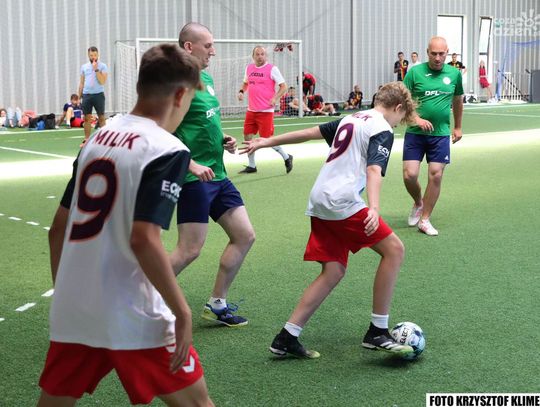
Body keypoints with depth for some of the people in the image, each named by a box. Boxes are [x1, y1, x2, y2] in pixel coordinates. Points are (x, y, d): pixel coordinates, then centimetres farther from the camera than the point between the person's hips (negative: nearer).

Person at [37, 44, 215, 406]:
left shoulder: (98, 137, 9)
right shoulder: (168, 150, -11)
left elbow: (59, 229, 13)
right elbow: (144, 240, -22)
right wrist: (182, 312, -15)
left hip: (71, 311, 7)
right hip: (131, 317, -6)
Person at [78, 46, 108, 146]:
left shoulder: (102, 66, -1)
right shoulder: (84, 67, 10)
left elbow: (102, 81, -12)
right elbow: (81, 83, 14)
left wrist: (96, 69, -16)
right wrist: (79, 97, 9)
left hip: (98, 95, -3)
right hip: (86, 95, 3)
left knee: (101, 118, 0)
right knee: (87, 118, 3)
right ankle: (86, 140, 8)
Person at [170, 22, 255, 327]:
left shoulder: (206, 78, 13)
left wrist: (222, 140, 8)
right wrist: (191, 164, -24)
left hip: (217, 175, 9)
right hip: (194, 178, -9)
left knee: (245, 236, 10)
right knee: (190, 250, -7)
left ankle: (217, 305, 21)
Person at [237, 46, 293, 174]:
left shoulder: (272, 69, -6)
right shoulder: (249, 68, 10)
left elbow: (283, 86, -5)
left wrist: (275, 98, -19)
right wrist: (241, 91, 6)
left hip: (266, 110, -6)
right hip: (251, 110, 6)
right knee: (247, 137, 5)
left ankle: (286, 157, 14)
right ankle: (251, 166, 19)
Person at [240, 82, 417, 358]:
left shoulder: (352, 119, 22)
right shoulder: (383, 130, -3)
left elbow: (308, 133, 27)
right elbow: (374, 170, -20)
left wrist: (266, 142, 34)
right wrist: (374, 208, -34)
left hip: (319, 202, 9)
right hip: (343, 202, -9)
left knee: (333, 272, 9)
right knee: (394, 249, -4)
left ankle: (286, 338, 6)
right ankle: (377, 332, -3)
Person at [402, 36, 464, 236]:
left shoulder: (454, 74, 4)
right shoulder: (415, 72, -5)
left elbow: (457, 101, 19)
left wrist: (458, 127, 23)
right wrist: (417, 119, -18)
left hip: (441, 135, 2)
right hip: (415, 133, -1)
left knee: (435, 175, -3)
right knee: (410, 175, -8)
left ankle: (424, 220, 11)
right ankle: (418, 203, 25)